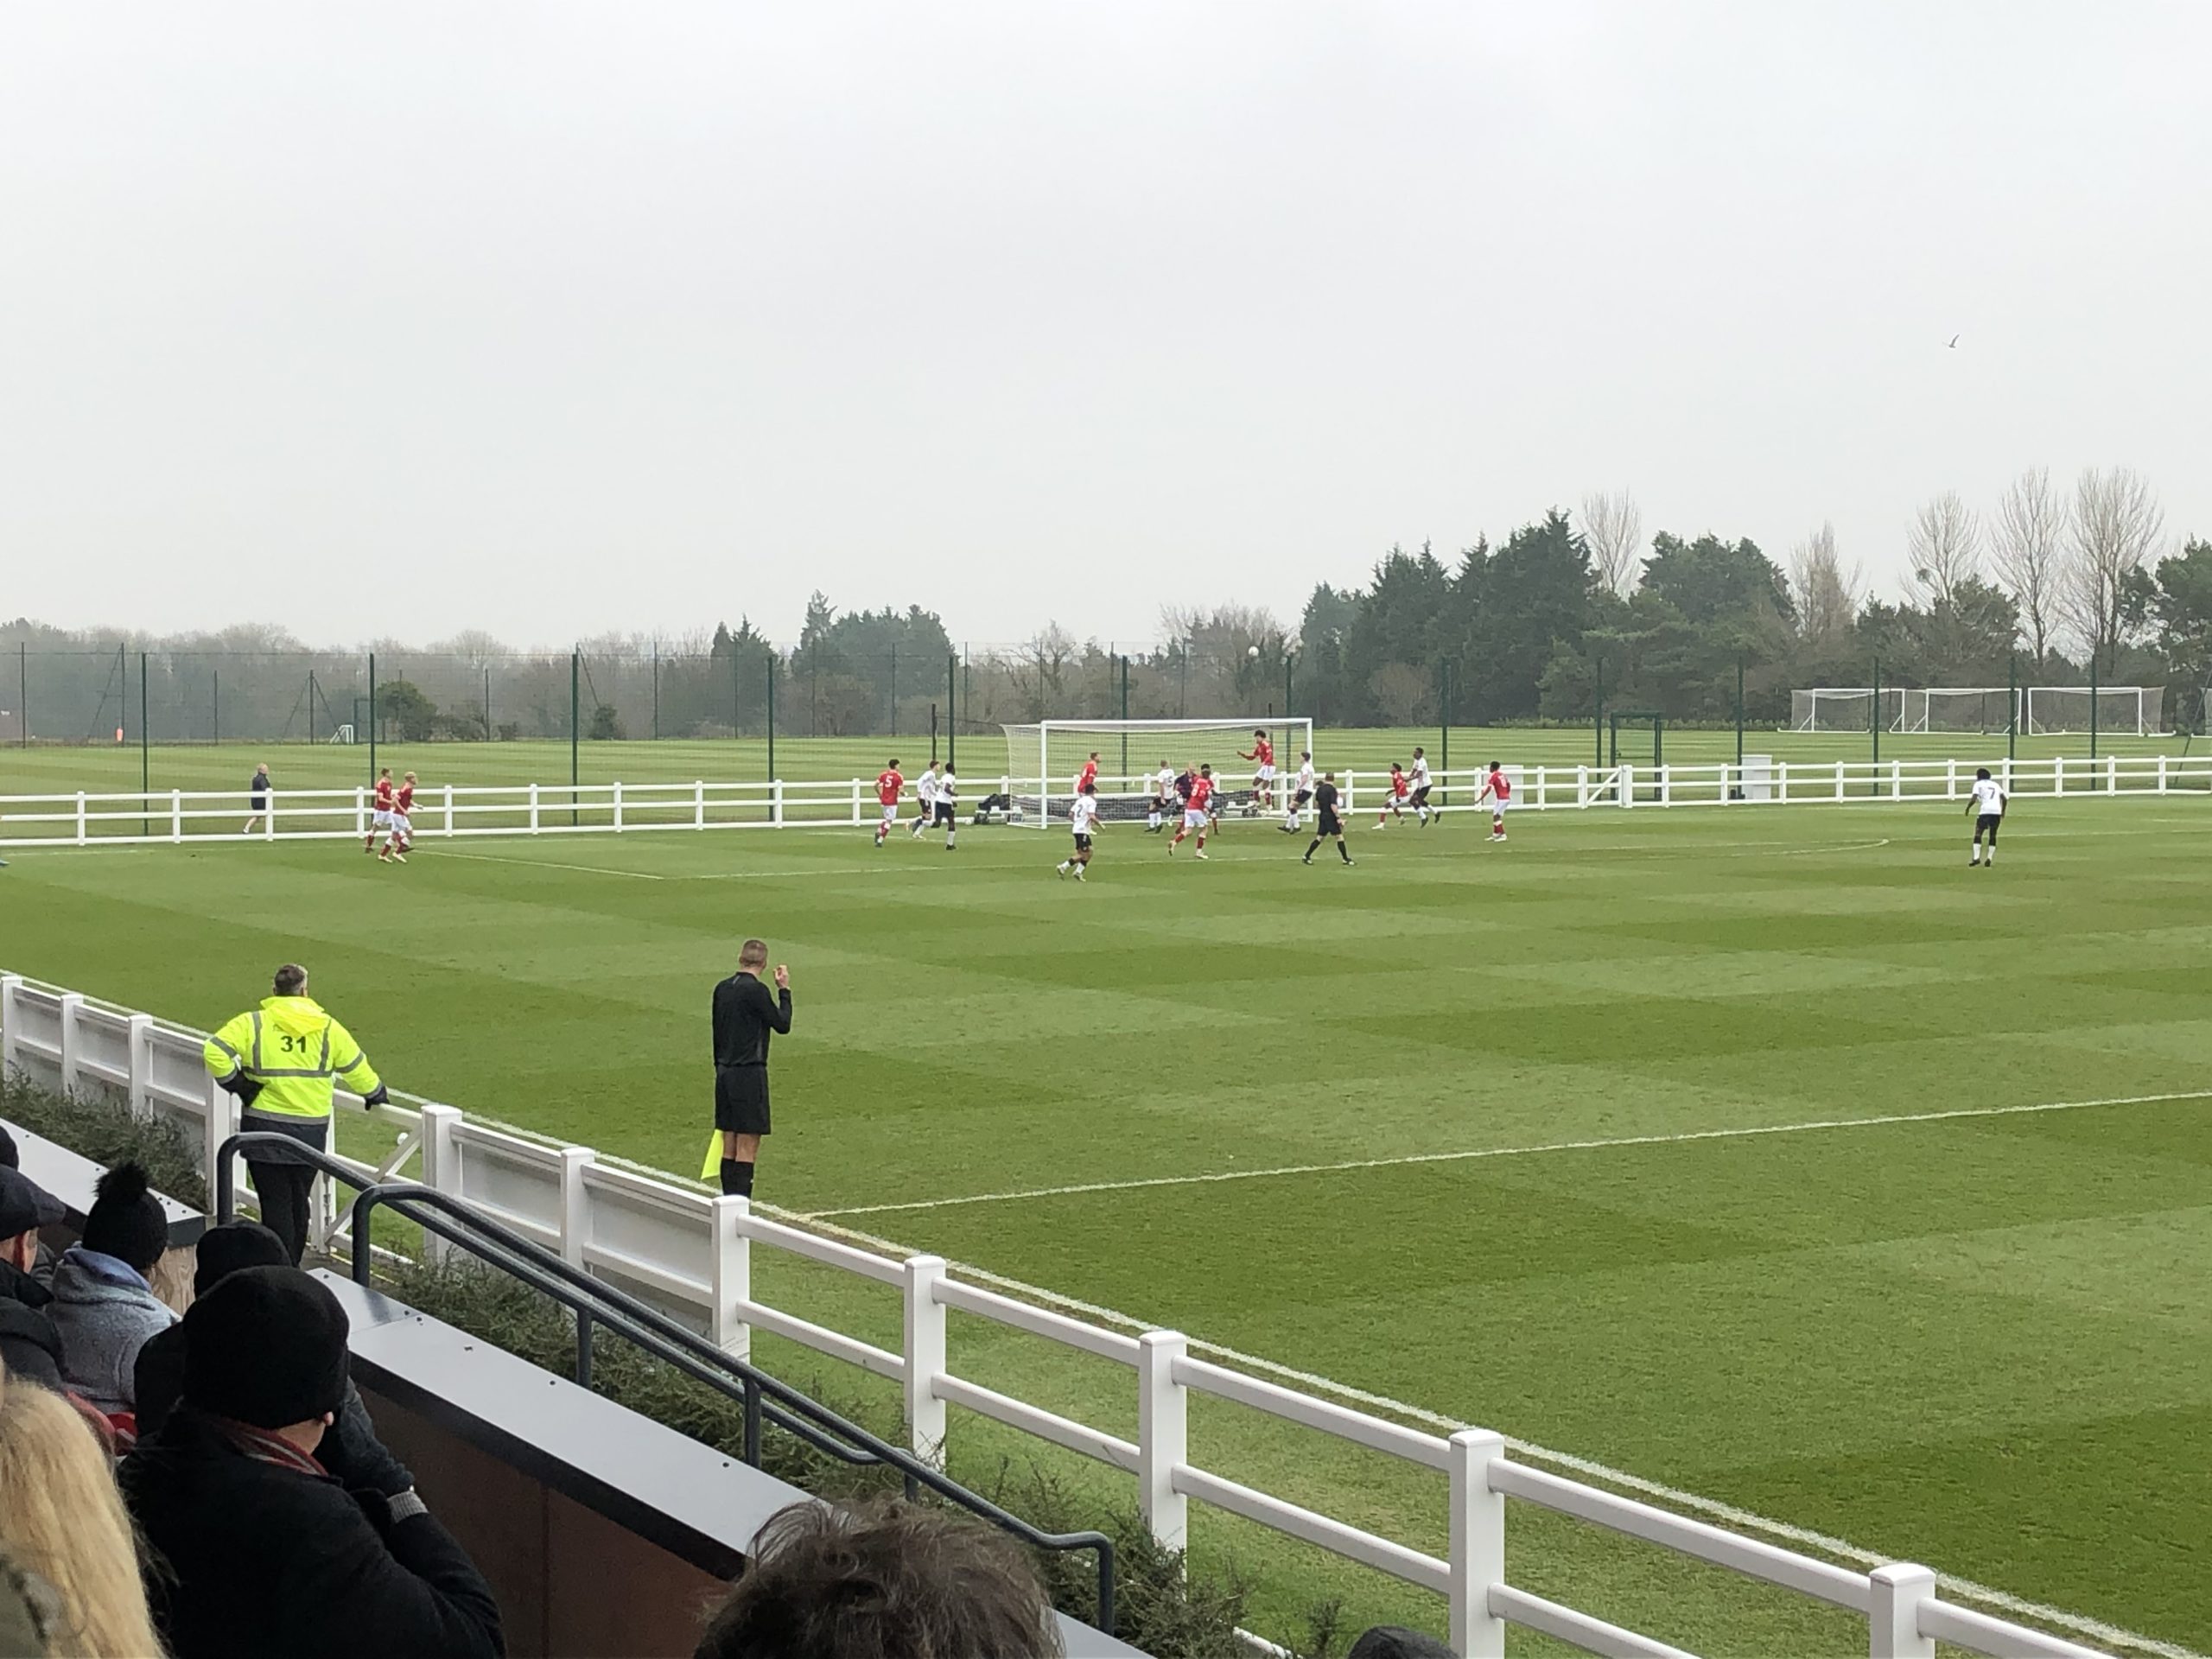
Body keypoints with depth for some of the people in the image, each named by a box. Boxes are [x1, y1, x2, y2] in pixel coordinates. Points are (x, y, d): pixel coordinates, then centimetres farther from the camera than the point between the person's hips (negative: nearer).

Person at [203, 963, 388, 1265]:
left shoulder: (253, 1023, -5)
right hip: (310, 1132, 2)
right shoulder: (327, 1028, 3)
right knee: (298, 1203, 16)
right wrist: (376, 1093, 28)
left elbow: (214, 1051, -16)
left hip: (264, 1128, -2)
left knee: (276, 1203, 1)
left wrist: (236, 1085, -5)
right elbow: (356, 1068, 10)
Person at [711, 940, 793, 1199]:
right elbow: (782, 1025, -6)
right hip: (749, 1074, -8)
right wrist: (784, 990, 3)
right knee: (747, 1147, -5)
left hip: (725, 1073, 8)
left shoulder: (722, 989, 8)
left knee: (729, 1146, 12)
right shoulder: (756, 990, -15)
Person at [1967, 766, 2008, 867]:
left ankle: (1976, 857, -16)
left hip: (1985, 811, -5)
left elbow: (1973, 799, -5)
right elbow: (2004, 798, 18)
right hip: (1997, 812, 5)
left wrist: (1968, 808, 10)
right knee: (1993, 835, 15)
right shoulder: (1995, 784, 22)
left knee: (1978, 834, -2)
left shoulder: (1978, 784, 7)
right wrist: (2003, 811, 30)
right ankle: (1990, 858, 7)